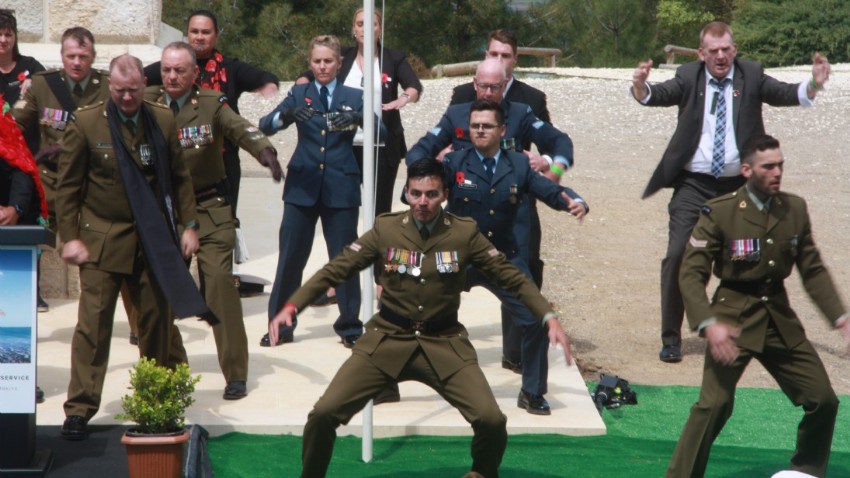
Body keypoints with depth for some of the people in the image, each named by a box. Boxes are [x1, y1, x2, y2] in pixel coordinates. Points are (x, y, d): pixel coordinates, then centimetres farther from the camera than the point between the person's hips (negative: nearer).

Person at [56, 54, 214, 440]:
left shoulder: (163, 121, 7)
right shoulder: (86, 124, -3)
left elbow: (180, 177, 12)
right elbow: (67, 186, -1)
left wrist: (188, 224, 5)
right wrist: (70, 237, -7)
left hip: (154, 240, 3)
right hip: (102, 239, -3)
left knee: (157, 321, 6)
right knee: (93, 323, -5)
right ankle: (79, 409, 0)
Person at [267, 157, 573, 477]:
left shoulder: (465, 233, -4)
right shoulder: (385, 229, -3)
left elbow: (511, 277, 2)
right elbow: (336, 269, 0)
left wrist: (549, 318, -10)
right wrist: (291, 307, -11)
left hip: (443, 343, 0)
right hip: (387, 340, 0)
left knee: (492, 421, -17)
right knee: (323, 414, -13)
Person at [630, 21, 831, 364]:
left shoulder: (752, 76, 0)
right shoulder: (689, 77, -1)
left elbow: (786, 94, -11)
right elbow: (658, 95, -13)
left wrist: (814, 85, -30)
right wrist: (641, 86, -36)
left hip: (738, 185, 1)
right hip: (694, 185, -1)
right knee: (677, 256, -8)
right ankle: (671, 338, 3)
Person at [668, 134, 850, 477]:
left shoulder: (795, 210, 2)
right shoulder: (719, 213, -11)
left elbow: (813, 270, 9)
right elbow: (691, 273, -12)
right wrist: (708, 324, -25)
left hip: (780, 319, 5)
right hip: (733, 318, -5)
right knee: (715, 403, -18)